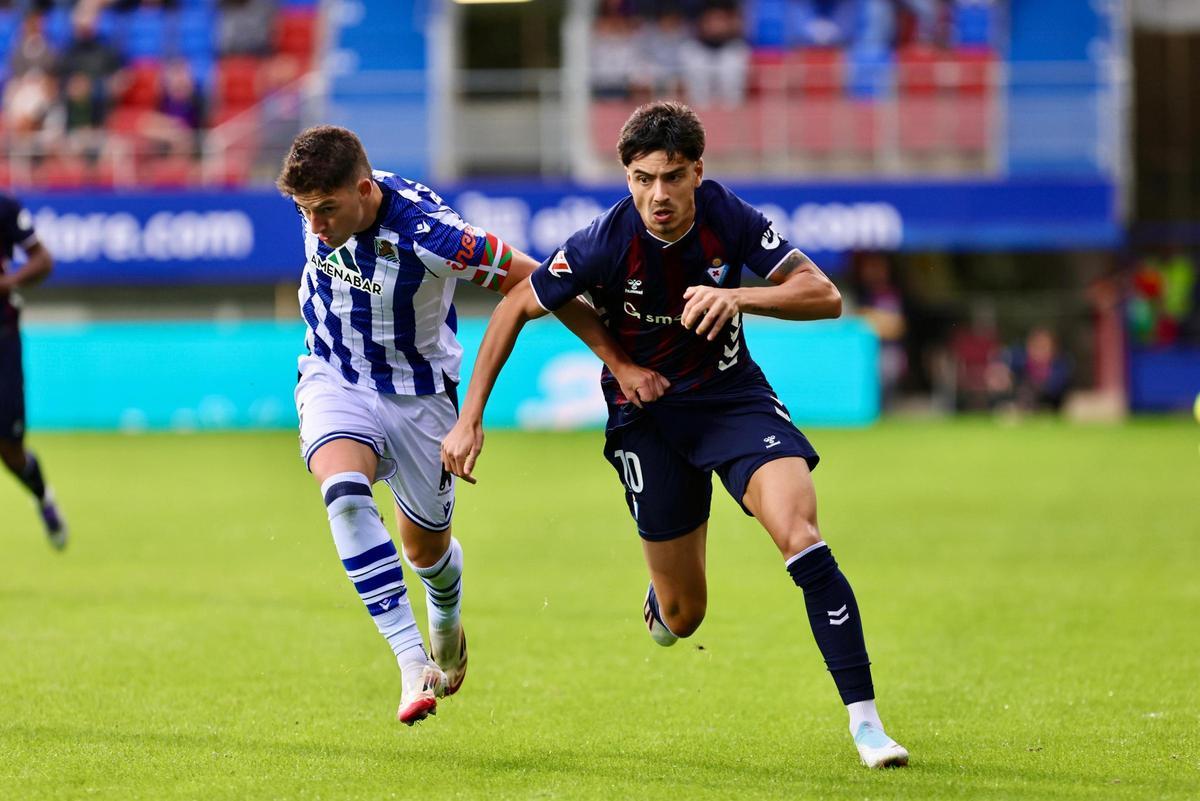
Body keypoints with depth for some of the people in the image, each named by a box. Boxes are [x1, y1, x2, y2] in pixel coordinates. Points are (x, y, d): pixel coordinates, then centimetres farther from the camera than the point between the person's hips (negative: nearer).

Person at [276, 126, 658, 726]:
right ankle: (412, 664, -33)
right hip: (335, 379, 3)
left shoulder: (426, 236, -31)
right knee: (344, 490, -29)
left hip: (418, 393, -2)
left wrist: (619, 363, -22)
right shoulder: (322, 205, -18)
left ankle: (446, 627, 52)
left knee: (426, 547, 13)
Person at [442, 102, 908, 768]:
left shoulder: (728, 219, -17)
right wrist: (471, 417, -8)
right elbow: (515, 308, -7)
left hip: (733, 394, 0)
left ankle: (865, 718, -21)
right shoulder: (607, 243, -21)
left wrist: (738, 296, -35)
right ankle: (661, 605, 46)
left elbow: (825, 296, -17)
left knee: (801, 535, -25)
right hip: (646, 415, 0)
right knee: (682, 616, 3)